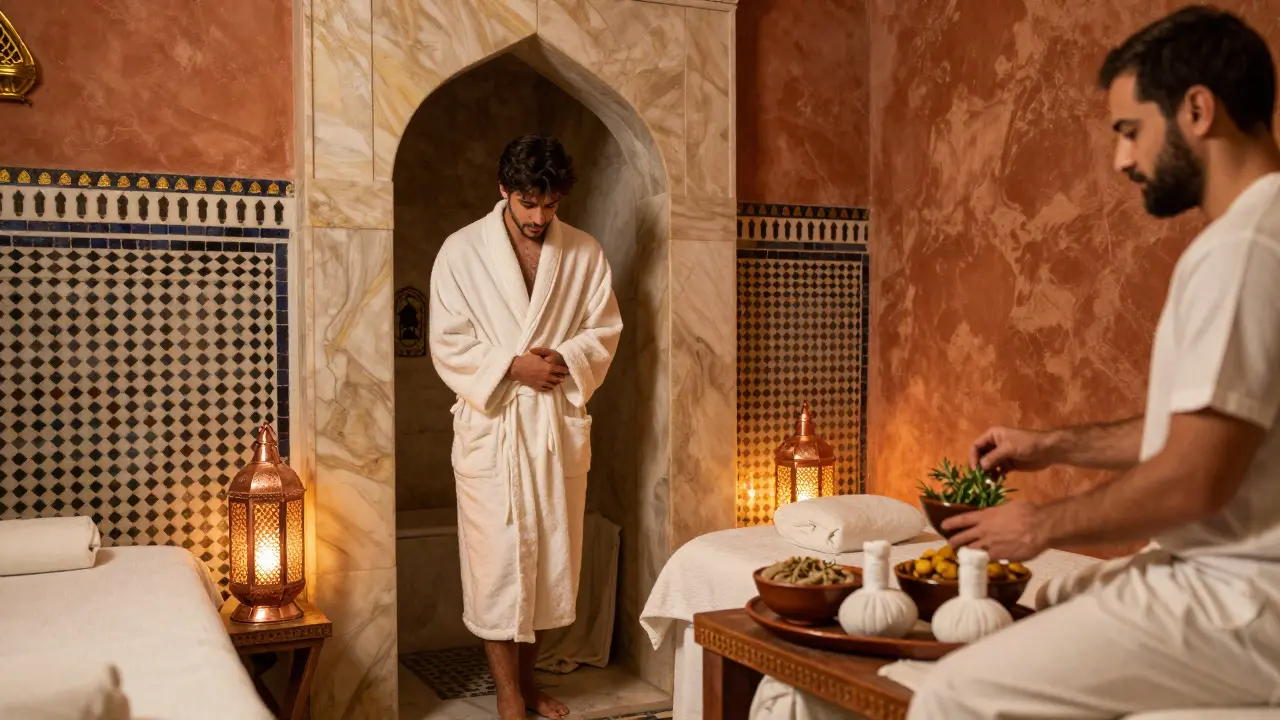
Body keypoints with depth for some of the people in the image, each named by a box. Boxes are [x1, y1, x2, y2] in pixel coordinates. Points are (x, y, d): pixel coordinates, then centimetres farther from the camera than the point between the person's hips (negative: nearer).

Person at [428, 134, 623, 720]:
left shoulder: (586, 253, 5)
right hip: (490, 423, -3)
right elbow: (448, 344, -5)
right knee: (497, 559, -1)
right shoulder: (461, 251, -2)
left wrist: (565, 359, -13)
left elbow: (605, 331, 6)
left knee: (553, 555, 9)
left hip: (560, 423, 3)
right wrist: (512, 367, -16)